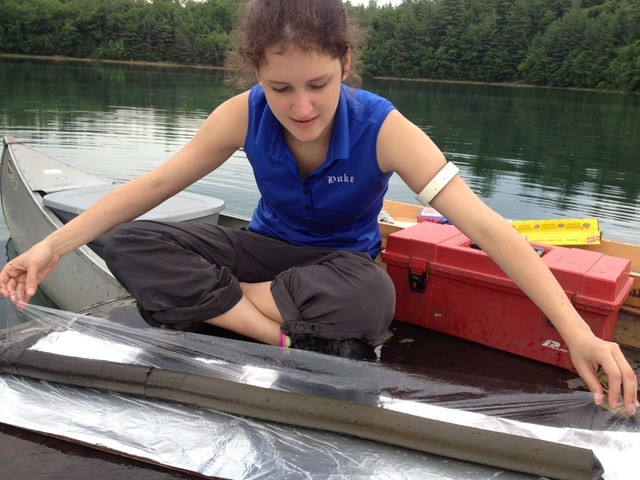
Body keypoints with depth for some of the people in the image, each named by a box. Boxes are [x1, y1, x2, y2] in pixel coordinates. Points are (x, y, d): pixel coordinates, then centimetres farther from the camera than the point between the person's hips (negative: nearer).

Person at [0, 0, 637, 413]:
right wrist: (53, 245, -17)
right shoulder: (245, 115, -17)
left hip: (341, 260, -2)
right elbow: (158, 183, -11)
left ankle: (210, 300, -17)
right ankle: (280, 330, -25)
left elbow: (484, 224, -31)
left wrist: (577, 331, -38)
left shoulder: (383, 130, -26)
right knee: (128, 244, -20)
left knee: (373, 300, -42)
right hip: (268, 245, 3)